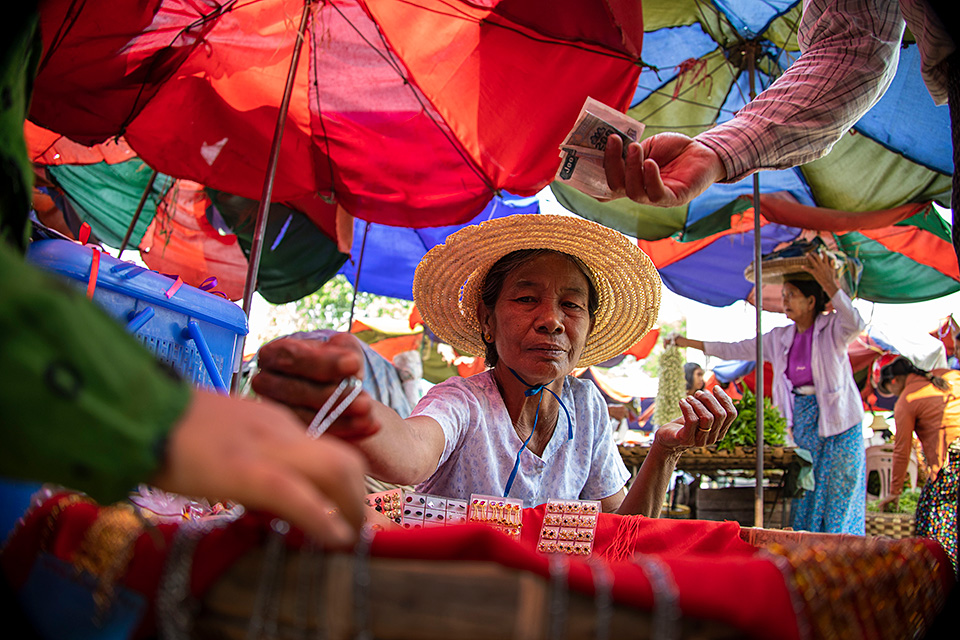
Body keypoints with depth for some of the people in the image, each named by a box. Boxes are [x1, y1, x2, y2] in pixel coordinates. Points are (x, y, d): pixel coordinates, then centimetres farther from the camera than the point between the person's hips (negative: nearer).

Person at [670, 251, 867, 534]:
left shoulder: (832, 328, -5)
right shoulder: (780, 337, 9)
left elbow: (855, 325, -27)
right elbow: (737, 350, 13)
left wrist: (830, 286, -33)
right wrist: (690, 343, 13)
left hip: (838, 425, -5)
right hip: (801, 423, 5)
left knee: (836, 499, -2)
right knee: (802, 496, 6)